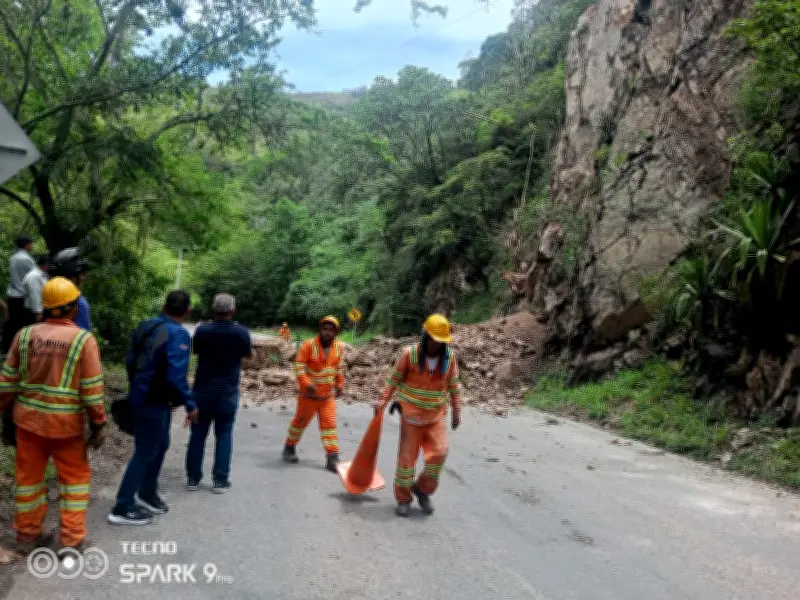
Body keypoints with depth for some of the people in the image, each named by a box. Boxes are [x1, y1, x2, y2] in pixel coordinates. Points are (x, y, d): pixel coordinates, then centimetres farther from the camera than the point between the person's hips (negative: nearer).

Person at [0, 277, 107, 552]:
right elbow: (92, 390, -11)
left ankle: (28, 536, 28)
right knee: (75, 478, 12)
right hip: (66, 423, -3)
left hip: (28, 419, 4)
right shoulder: (84, 340, -11)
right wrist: (98, 424, -3)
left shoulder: (25, 334, 1)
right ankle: (72, 540, 13)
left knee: (29, 476, 17)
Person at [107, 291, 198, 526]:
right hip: (155, 403, -9)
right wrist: (190, 405, -16)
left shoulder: (145, 326, 5)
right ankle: (122, 509, 9)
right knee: (145, 453, 2)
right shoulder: (178, 334, -21)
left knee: (160, 446, 22)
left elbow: (131, 361, 13)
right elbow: (176, 376, -26)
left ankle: (147, 494, 34)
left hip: (141, 397, 9)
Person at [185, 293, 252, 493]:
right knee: (224, 435, 7)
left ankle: (193, 478, 15)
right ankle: (220, 480, 7)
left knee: (198, 434, 10)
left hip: (202, 390, 1)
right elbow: (249, 354, 10)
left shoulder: (202, 331, -8)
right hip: (228, 392, -1)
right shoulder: (241, 332, -10)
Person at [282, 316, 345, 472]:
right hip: (308, 394, -3)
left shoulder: (339, 347, -1)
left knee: (329, 424, -1)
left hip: (328, 395, 3)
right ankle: (289, 448, 33)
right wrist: (306, 383, -29)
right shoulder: (309, 345, -16)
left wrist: (340, 385, 13)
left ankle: (332, 458, 0)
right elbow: (299, 366, -18)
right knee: (301, 421, 12)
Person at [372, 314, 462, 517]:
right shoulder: (409, 353, -12)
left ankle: (422, 488, 15)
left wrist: (456, 411, 7)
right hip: (411, 414, -2)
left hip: (436, 415, 2)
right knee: (407, 456, 2)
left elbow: (453, 384, 7)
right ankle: (403, 498, 18)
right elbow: (394, 379, -2)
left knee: (439, 453, -9)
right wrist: (382, 401, -6)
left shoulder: (449, 357, -4)